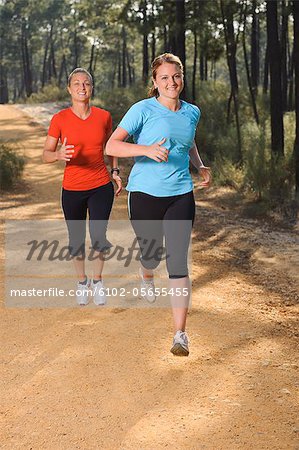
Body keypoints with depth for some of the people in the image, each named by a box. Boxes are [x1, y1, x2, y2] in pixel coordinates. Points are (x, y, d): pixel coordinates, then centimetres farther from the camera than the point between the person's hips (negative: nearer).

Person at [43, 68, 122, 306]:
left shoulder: (104, 116, -1)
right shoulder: (60, 119, -7)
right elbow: (46, 155, -4)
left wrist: (115, 171, 5)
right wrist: (59, 155, -26)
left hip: (101, 187, 0)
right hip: (72, 190, 0)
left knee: (99, 237, -6)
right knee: (77, 240, 11)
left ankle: (97, 280, 22)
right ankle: (82, 281, 37)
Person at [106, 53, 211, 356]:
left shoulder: (192, 112, 8)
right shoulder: (143, 110, -7)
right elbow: (111, 146, -13)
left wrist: (200, 166, 11)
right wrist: (148, 150, -27)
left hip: (180, 195, 2)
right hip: (145, 194, -2)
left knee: (178, 262, -7)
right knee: (151, 254, 13)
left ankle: (180, 334, -4)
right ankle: (146, 275, 54)